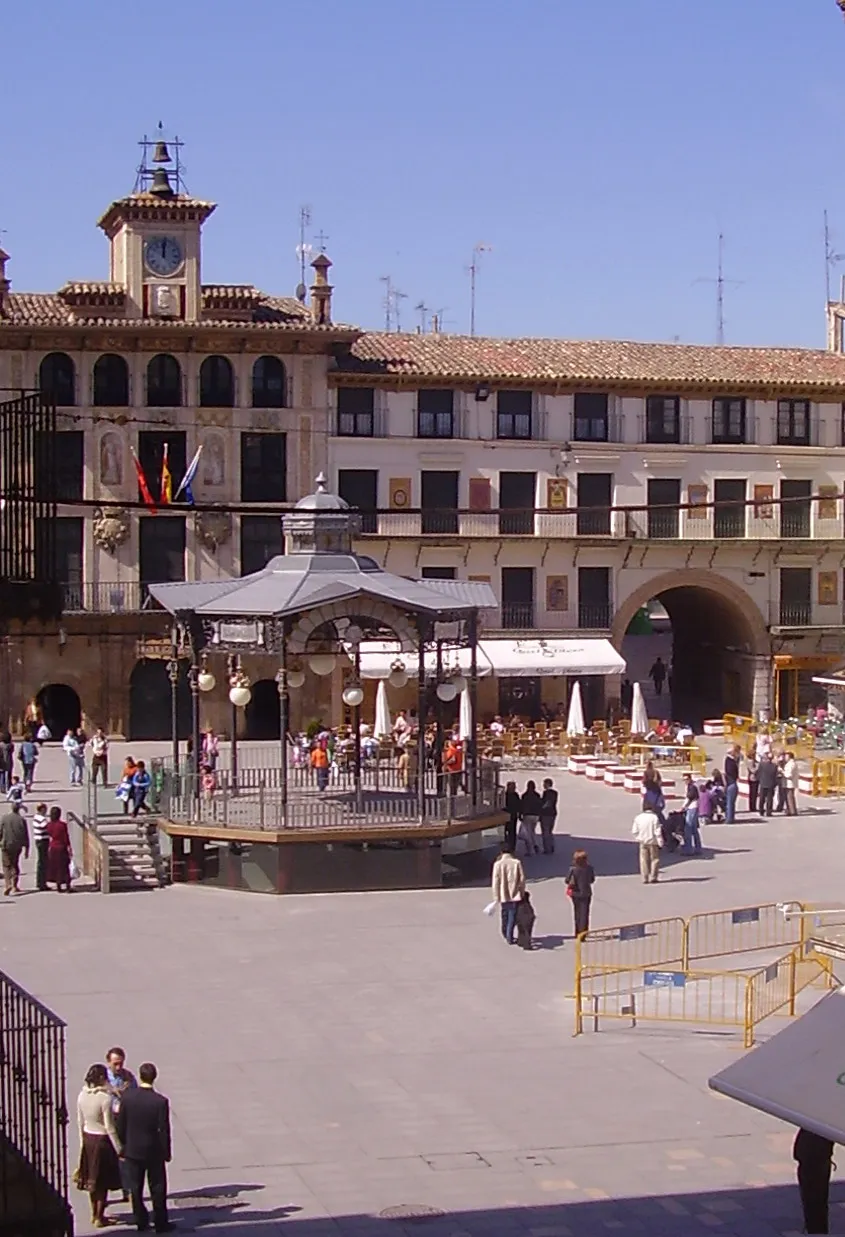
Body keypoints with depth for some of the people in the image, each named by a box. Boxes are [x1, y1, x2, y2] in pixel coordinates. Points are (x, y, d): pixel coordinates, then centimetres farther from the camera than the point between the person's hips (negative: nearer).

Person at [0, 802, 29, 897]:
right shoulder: (21, 819, -4)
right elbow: (26, 835, -1)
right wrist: (27, 849, 6)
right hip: (17, 846, 2)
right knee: (15, 864, 18)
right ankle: (15, 886, 20)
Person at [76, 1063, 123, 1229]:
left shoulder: (82, 1096, -4)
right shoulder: (105, 1098, -22)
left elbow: (80, 1122, 6)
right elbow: (110, 1127, -19)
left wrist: (83, 1141, 18)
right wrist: (119, 1149, -11)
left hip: (88, 1138, 6)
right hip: (102, 1140, -6)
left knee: (92, 1179, 20)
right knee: (103, 1180, 7)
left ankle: (94, 1214, 33)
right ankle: (100, 1218, 15)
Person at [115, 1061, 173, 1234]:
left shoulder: (127, 1096, -12)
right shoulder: (160, 1101, -19)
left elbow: (120, 1125, -4)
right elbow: (164, 1130, -15)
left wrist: (123, 1145, 10)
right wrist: (166, 1152, -2)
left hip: (132, 1150, 2)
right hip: (153, 1151, -2)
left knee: (135, 1188, 15)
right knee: (157, 1188, 10)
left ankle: (141, 1221, 23)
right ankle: (160, 1223, 15)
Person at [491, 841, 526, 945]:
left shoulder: (498, 864, -7)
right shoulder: (517, 863, -6)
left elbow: (495, 882, -6)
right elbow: (522, 879, -1)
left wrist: (496, 897, 1)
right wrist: (522, 893, 12)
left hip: (503, 896, 1)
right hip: (515, 895, -1)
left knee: (505, 916, 20)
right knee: (512, 917, 2)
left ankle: (505, 934, 36)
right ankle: (509, 937, -5)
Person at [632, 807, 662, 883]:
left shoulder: (638, 817, -3)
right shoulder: (654, 817, -15)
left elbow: (634, 831, 3)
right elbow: (658, 831, -14)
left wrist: (637, 838, 18)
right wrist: (660, 842, -7)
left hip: (642, 842, 3)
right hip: (653, 842, -3)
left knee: (644, 860, 9)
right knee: (655, 859, 8)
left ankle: (645, 879, 7)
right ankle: (652, 878, 4)